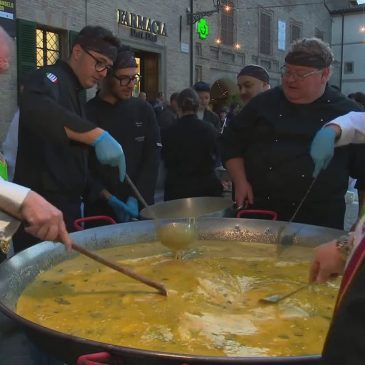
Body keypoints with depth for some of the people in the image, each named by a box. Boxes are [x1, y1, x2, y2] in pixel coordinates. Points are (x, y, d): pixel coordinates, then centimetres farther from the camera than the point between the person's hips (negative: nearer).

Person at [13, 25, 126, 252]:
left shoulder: (73, 92, 17)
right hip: (41, 208, -9)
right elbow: (35, 109, -38)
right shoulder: (50, 78, -12)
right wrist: (98, 135, -47)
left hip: (66, 207, 10)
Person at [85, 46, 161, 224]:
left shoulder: (143, 110, 4)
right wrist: (109, 198, -14)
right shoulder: (87, 113, -4)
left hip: (140, 206, 2)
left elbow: (152, 157, -1)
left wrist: (136, 198, -10)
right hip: (100, 209, -2)